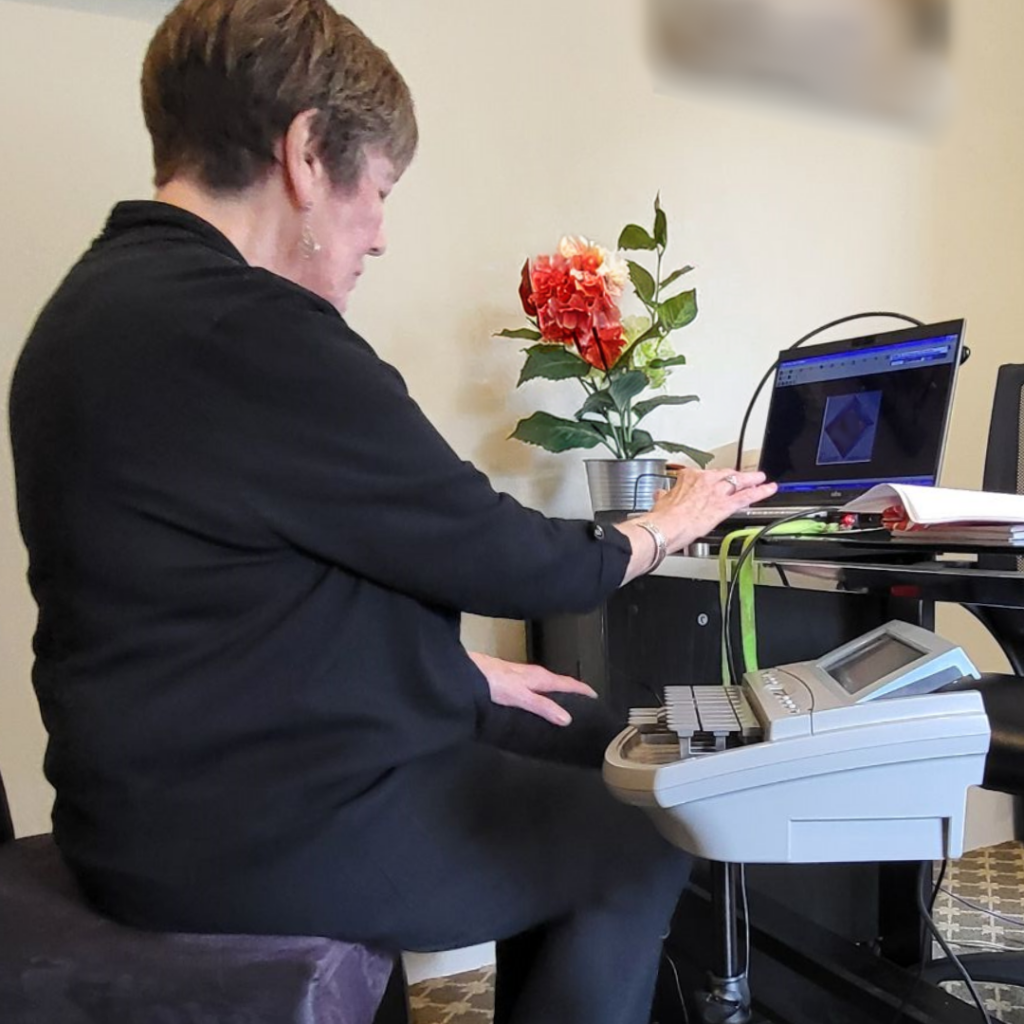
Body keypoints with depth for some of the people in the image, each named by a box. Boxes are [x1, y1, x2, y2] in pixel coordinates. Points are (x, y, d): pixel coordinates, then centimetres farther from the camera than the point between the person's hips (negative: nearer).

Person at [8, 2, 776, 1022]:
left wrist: (455, 663, 8)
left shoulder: (124, 290, 7)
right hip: (252, 822, -9)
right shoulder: (242, 330, -26)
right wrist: (658, 530, 2)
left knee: (591, 743, 18)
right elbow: (483, 545, -17)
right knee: (639, 844, 6)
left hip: (198, 762, 9)